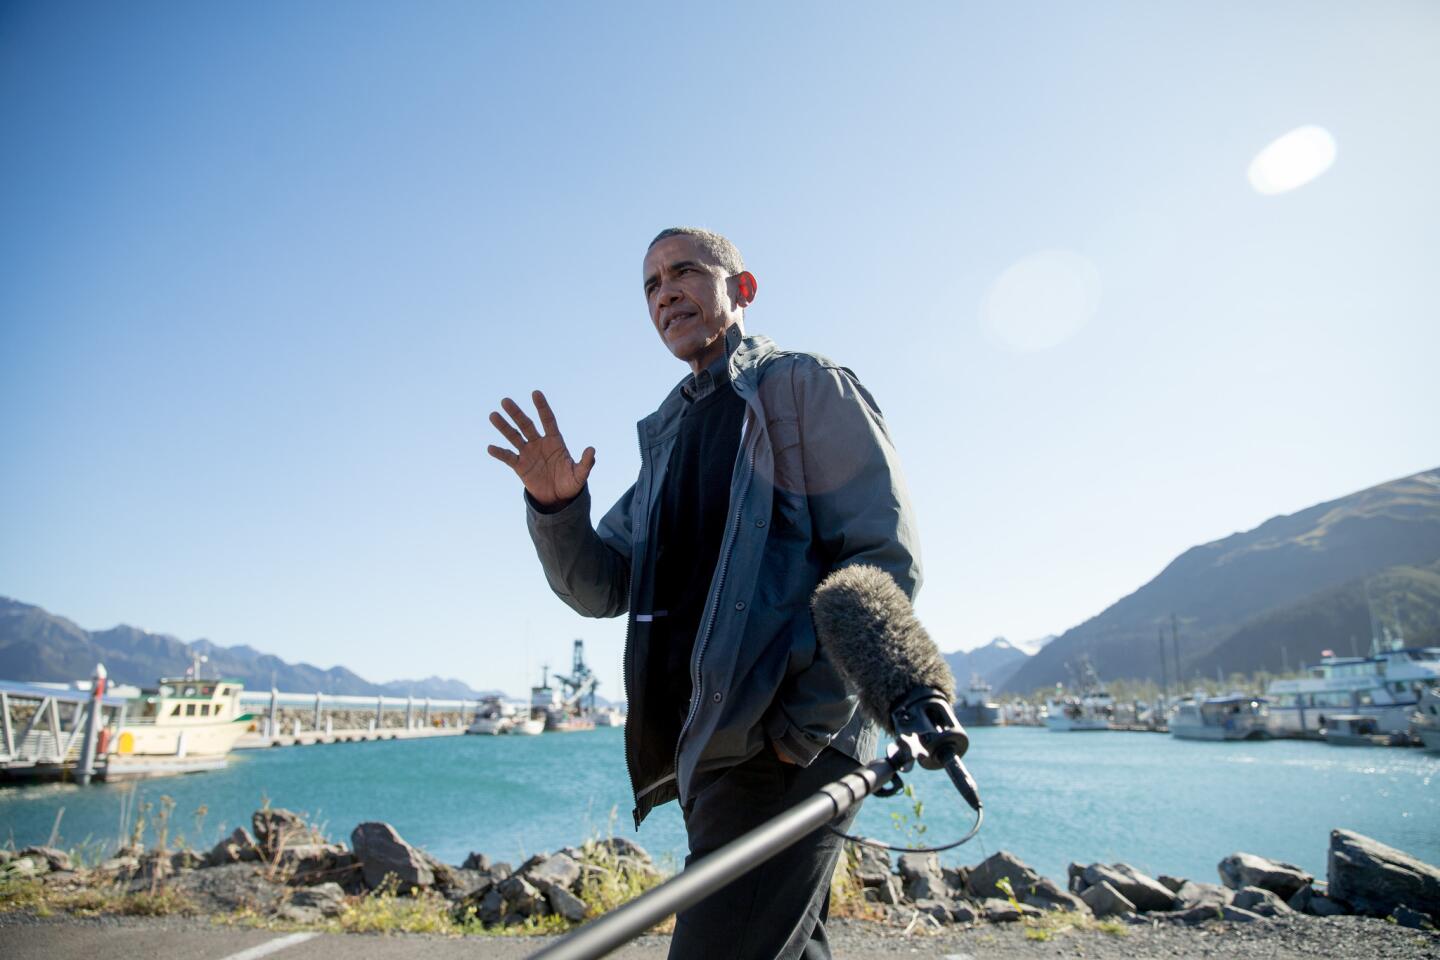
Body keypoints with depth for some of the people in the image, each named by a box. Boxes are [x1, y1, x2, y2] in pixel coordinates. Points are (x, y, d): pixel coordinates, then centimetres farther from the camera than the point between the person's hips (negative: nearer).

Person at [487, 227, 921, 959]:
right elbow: (601, 588, 13)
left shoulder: (803, 387, -2)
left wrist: (800, 726, -16)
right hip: (707, 756, 8)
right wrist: (556, 508, -8)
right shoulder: (667, 436, 19)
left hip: (787, 755, -7)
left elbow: (886, 559, -12)